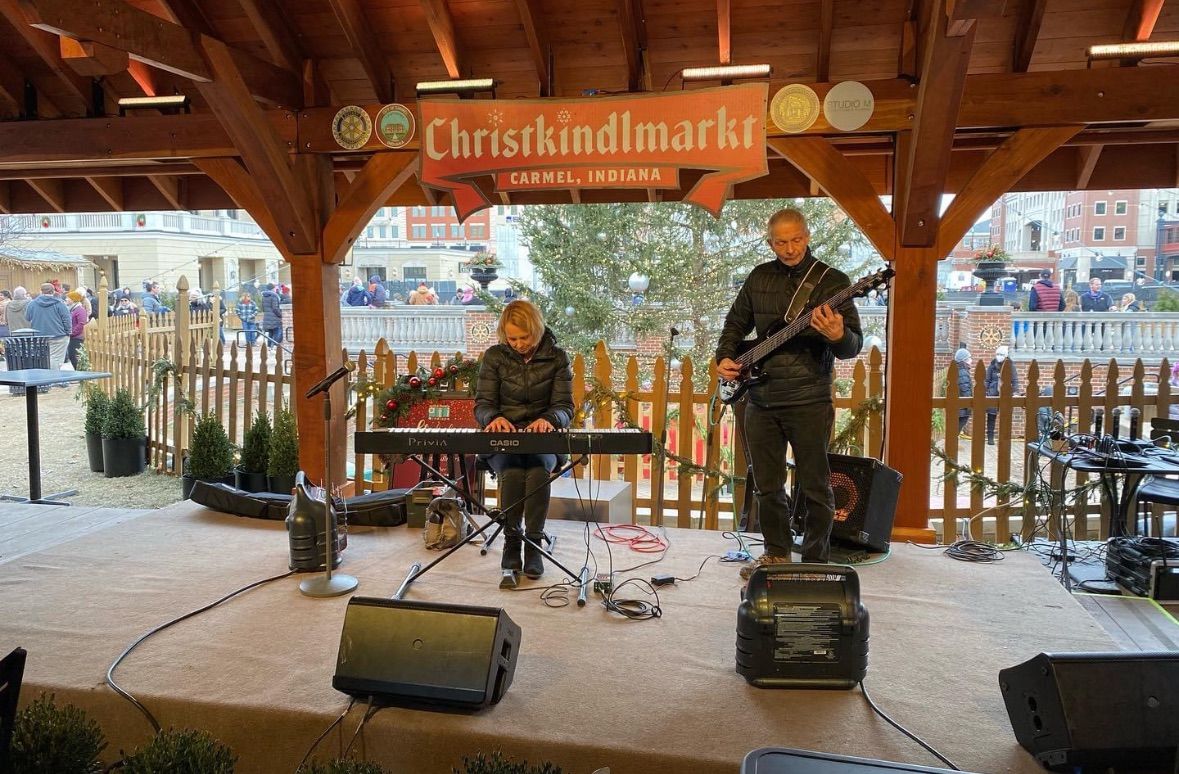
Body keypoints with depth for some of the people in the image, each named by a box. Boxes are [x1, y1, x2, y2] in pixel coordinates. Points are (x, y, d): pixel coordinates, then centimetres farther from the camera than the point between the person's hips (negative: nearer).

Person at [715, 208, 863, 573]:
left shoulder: (832, 281, -5)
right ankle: (777, 553, 30)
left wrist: (838, 336, -32)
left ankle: (816, 563, 18)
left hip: (808, 401, -4)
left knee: (815, 487, 3)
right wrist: (725, 357, 1)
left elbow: (855, 346, -9)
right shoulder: (759, 278, 8)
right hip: (760, 398, 4)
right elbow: (735, 324, 19)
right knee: (767, 486, 13)